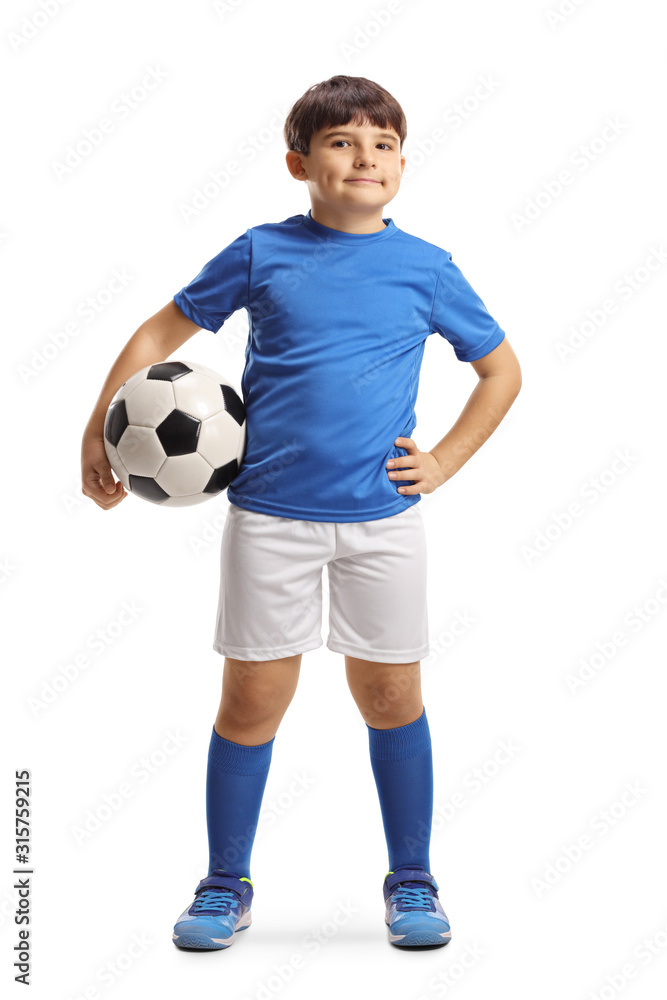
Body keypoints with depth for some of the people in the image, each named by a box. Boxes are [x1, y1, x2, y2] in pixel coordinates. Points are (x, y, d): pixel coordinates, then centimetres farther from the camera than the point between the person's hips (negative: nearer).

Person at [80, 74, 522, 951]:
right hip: (270, 515, 0)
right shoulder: (262, 253, 2)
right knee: (252, 702, 4)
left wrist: (444, 462, 5)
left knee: (392, 698, 7)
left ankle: (412, 881, 26)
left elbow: (501, 368, 14)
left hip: (382, 517, 1)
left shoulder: (426, 268, 4)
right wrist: (100, 426, 2)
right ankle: (226, 885, 22)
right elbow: (164, 331, 10)